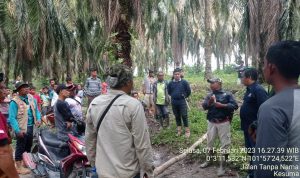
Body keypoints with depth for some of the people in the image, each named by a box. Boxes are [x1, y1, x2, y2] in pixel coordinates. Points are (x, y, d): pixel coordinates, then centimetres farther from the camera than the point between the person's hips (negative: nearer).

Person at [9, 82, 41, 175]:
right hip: (22, 128, -7)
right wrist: (17, 130, -25)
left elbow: (36, 110, 14)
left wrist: (38, 119, -2)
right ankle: (19, 167, 16)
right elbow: (12, 118, -19)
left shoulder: (31, 97, 4)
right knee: (20, 147, 4)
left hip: (31, 126, 7)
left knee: (28, 146, 21)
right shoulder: (14, 102, -17)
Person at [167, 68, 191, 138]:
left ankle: (187, 130, 8)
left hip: (182, 101, -3)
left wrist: (184, 96, 10)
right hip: (174, 102, 3)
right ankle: (179, 130, 23)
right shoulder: (170, 83, -1)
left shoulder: (184, 82, -8)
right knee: (177, 116, 12)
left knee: (184, 116, -2)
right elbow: (169, 92, 16)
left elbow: (188, 91, 2)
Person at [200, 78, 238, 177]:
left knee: (225, 144, 1)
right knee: (210, 142, 16)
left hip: (223, 123, -4)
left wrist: (222, 105, -20)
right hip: (211, 123, 4)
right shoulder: (209, 95, 8)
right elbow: (204, 106, -3)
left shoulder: (227, 94, -4)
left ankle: (222, 166, 12)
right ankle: (208, 161, 34)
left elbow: (235, 105, -12)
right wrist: (209, 102, -22)